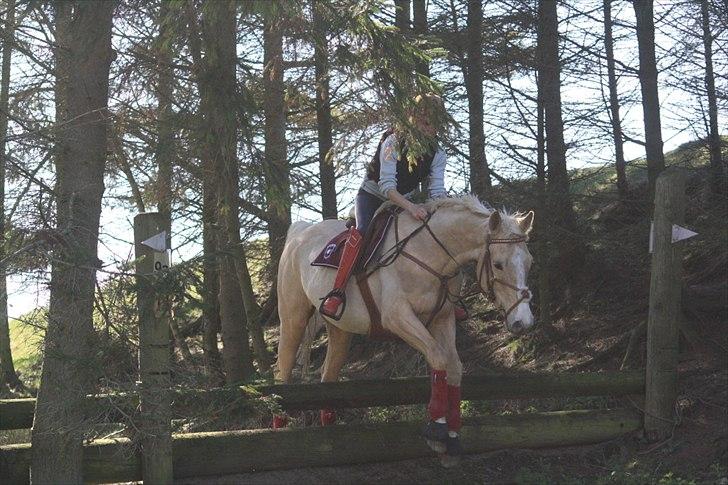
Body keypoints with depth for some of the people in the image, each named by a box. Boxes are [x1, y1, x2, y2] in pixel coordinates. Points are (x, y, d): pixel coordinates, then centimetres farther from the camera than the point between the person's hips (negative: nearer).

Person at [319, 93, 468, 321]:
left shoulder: (437, 155, -8)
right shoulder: (393, 142, -24)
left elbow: (437, 190, -18)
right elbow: (386, 184, -34)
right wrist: (410, 207, -50)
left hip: (405, 203, 6)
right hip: (372, 196, -6)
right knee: (363, 231, -34)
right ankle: (336, 294, -41)